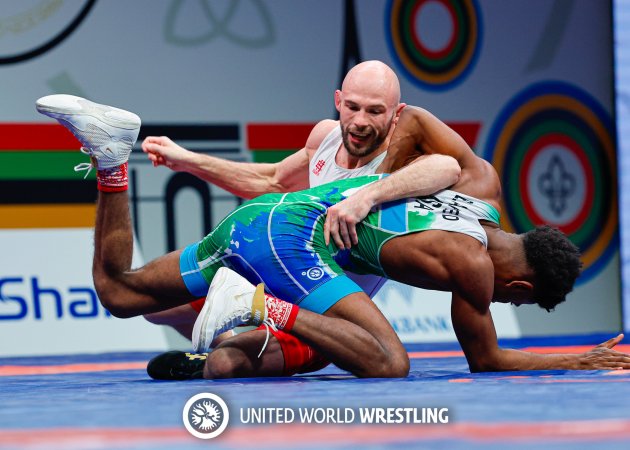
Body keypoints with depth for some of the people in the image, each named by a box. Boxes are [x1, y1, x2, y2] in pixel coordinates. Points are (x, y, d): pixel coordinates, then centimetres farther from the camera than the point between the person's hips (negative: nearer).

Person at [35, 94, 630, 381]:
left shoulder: (485, 201, 14)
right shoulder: (475, 266, -10)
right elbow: (485, 360, 1)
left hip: (256, 217, 9)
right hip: (293, 238, -9)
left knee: (117, 292, 24)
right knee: (388, 364, -24)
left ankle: (111, 151, 9)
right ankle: (258, 304, -24)